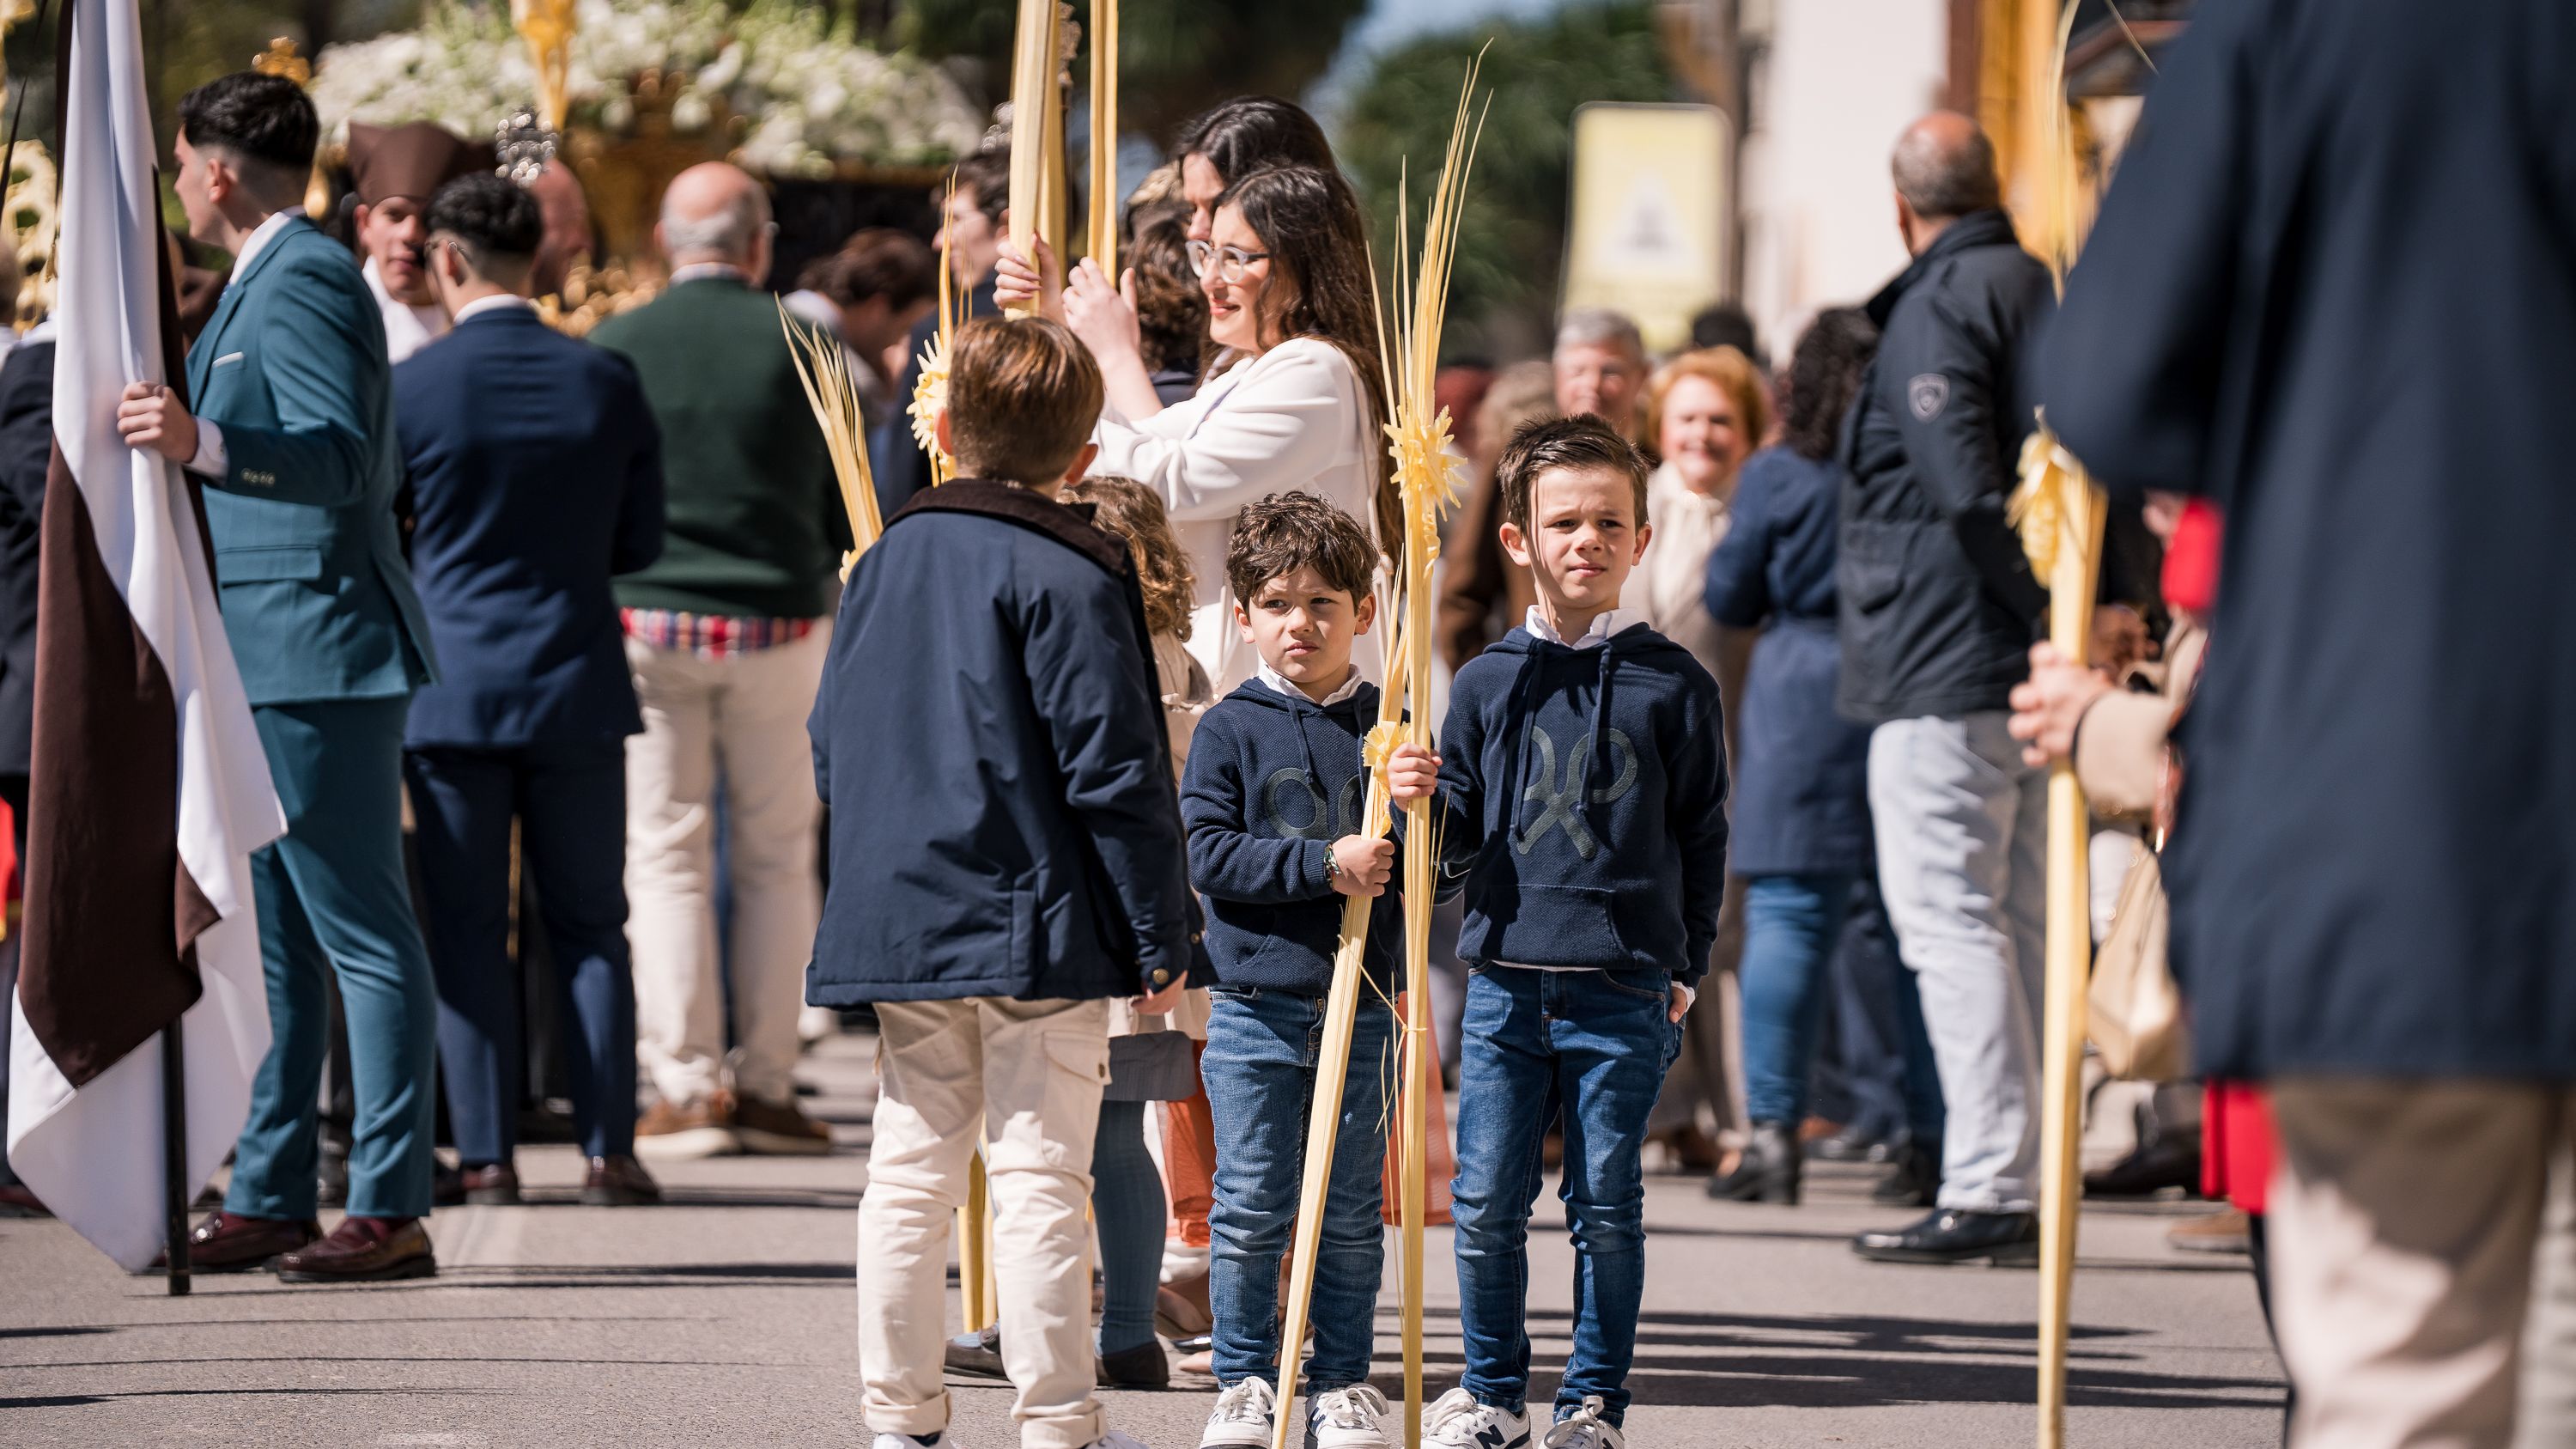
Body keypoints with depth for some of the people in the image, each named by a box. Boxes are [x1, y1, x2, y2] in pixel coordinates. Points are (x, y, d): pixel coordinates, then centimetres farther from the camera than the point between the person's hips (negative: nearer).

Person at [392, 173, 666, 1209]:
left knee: (468, 927, 4)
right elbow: (642, 541, 6)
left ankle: (486, 1153, 2)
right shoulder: (606, 382, -2)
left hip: (451, 686, -2)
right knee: (589, 924, 8)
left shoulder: (409, 387, -9)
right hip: (577, 686, 2)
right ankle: (609, 1149, 4)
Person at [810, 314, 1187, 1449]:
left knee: (909, 1175, 11)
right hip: (1037, 928, -6)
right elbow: (1114, 772, -13)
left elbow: (831, 749, 16)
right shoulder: (1069, 578, -11)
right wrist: (1162, 936, -8)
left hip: (897, 923, 6)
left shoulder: (885, 561, 9)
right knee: (1040, 1182, -4)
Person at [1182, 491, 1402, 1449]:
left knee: (1351, 1214, 6)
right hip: (1257, 1003, -2)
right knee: (1249, 1209, 1)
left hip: (1363, 1003, 2)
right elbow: (1209, 855, -9)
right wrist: (1324, 863, -18)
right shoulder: (1230, 731, 0)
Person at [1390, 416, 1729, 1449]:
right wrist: (1424, 804, -10)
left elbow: (1703, 840, 5)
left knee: (1607, 1207, 4)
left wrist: (1682, 973, 2)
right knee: (1486, 1200, 3)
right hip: (1504, 982, 2)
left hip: (1624, 994, -2)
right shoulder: (1487, 684, 6)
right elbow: (1458, 846, 10)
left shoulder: (1672, 686, 1)